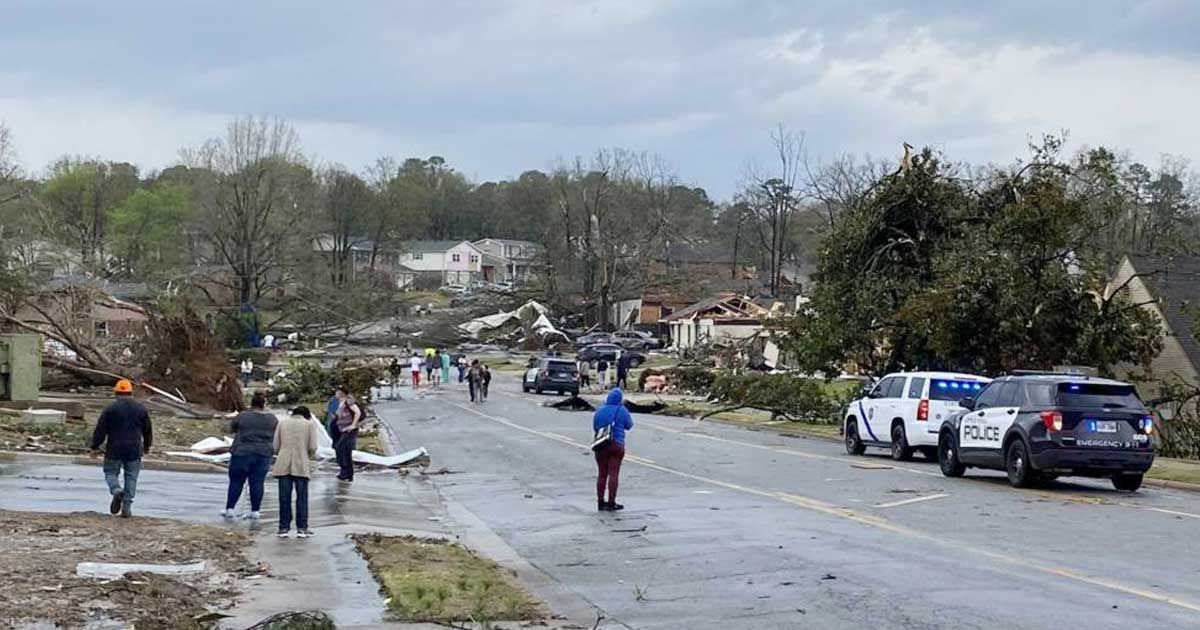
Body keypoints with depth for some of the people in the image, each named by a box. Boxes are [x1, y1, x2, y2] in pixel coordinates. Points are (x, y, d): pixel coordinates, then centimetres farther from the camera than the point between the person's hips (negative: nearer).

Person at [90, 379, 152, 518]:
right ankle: (126, 508, 2)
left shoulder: (110, 408, -4)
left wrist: (95, 447, 4)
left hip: (114, 450, -2)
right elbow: (148, 430, 13)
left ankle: (117, 490, -19)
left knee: (111, 473, 12)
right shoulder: (141, 408, 5)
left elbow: (100, 430, -5)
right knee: (131, 478, 7)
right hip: (134, 450, 2)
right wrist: (147, 446, 28)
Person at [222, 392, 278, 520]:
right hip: (263, 454, 2)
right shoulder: (272, 418, 1)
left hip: (242, 453, -2)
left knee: (236, 482, 5)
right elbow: (275, 436, 14)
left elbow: (231, 429, 6)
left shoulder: (242, 416, -8)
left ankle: (229, 509, 7)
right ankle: (255, 511, 4)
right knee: (257, 483, 5)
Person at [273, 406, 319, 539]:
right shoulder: (310, 424, 5)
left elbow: (275, 446, 5)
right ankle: (302, 528, 4)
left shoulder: (282, 423, 10)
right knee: (302, 497, 5)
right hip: (301, 465, -2)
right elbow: (313, 448, -2)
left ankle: (284, 528, 5)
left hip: (283, 465, 2)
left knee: (284, 498, 5)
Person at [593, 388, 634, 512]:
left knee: (602, 474, 10)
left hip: (601, 445, 4)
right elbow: (629, 425, 7)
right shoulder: (621, 411, -5)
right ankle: (611, 503, -3)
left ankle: (600, 502, 12)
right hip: (616, 444, -4)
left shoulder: (599, 411, 5)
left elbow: (594, 427, 13)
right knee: (614, 473, -2)